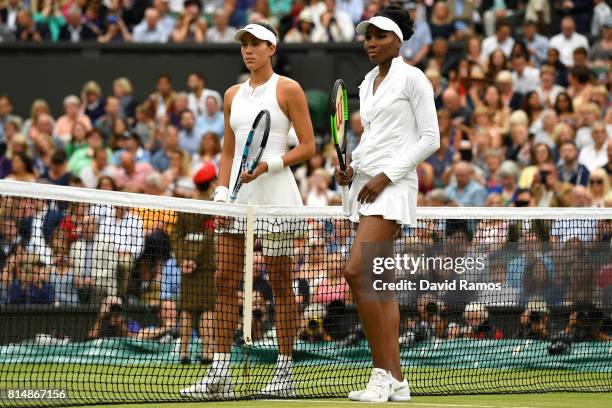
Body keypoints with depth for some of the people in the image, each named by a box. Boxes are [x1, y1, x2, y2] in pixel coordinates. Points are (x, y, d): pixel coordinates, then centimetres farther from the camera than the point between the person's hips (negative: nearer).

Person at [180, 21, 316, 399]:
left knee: (281, 283, -1)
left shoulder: (288, 90, -1)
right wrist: (221, 193, 6)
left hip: (275, 193, -6)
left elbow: (308, 147, -4)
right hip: (238, 195, 6)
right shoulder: (233, 95, 16)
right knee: (225, 281, -2)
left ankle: (285, 374, 3)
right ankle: (220, 374, -3)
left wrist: (268, 165, -16)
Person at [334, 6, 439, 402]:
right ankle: (396, 381, 5)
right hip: (364, 186, 8)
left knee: (356, 272, -19)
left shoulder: (412, 78, -5)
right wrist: (351, 167, 6)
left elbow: (430, 139, -9)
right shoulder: (368, 83, 18)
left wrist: (386, 176, -14)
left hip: (393, 187, -8)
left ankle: (383, 372, -14)